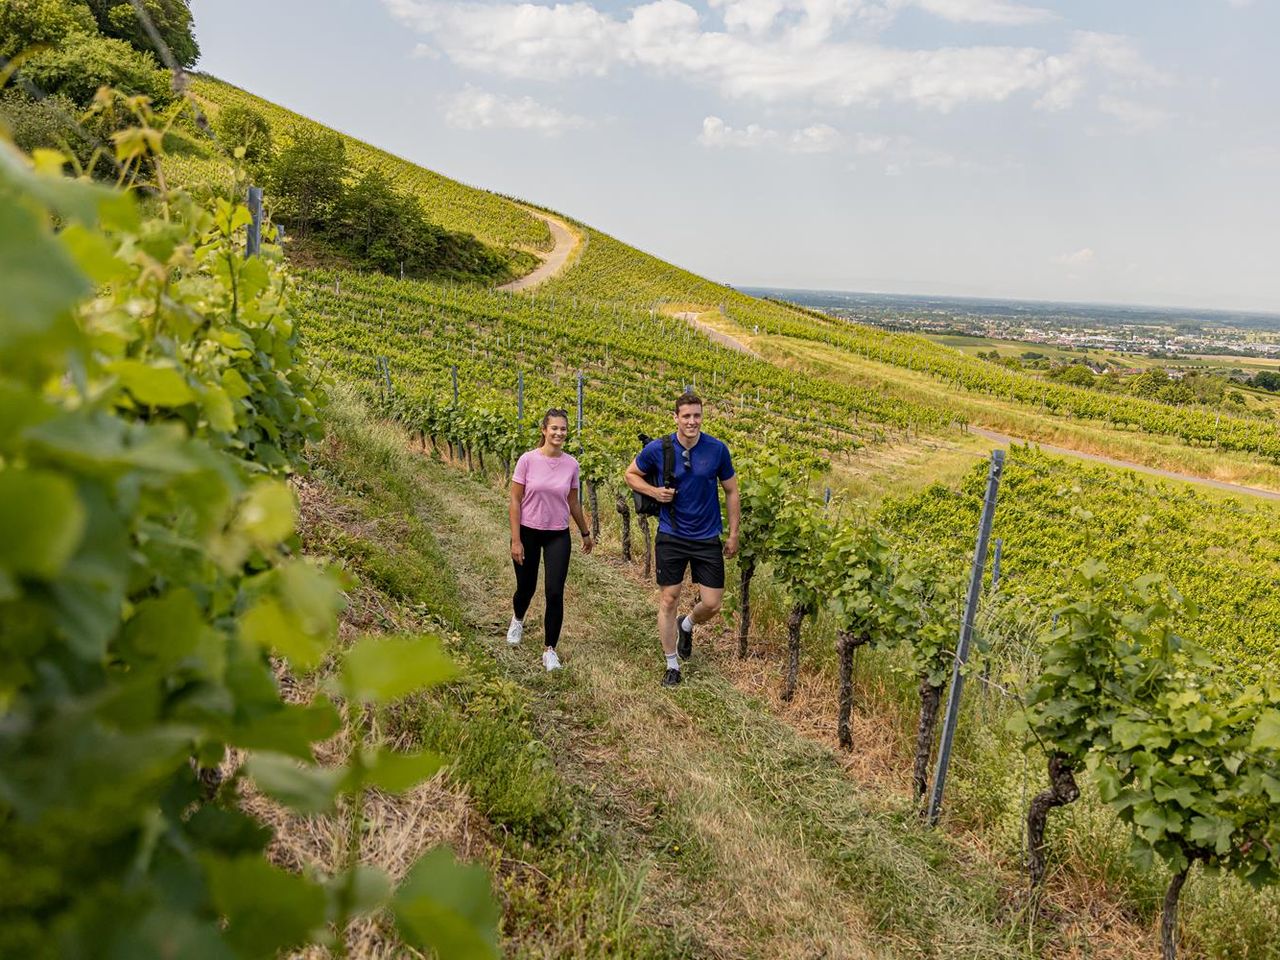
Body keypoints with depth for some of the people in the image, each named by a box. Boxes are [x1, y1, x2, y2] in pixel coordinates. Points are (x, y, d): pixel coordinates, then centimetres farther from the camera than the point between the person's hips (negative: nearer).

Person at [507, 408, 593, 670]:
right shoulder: (528, 460, -11)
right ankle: (517, 620, 49)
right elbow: (515, 501, -7)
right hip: (528, 533, -1)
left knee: (554, 594, -6)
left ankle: (550, 650, 8)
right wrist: (515, 540, -10)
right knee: (526, 588, 14)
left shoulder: (571, 464, -3)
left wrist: (586, 533, 18)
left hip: (558, 536, 1)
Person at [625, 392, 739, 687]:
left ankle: (686, 626, 38)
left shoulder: (717, 449, -7)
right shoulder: (657, 449, -9)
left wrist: (734, 534, 4)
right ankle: (672, 665, 19)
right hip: (671, 537, -1)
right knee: (669, 600, 3)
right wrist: (655, 491, -12)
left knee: (712, 605, 2)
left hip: (708, 538, 1)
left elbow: (731, 492, 4)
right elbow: (631, 474, 8)